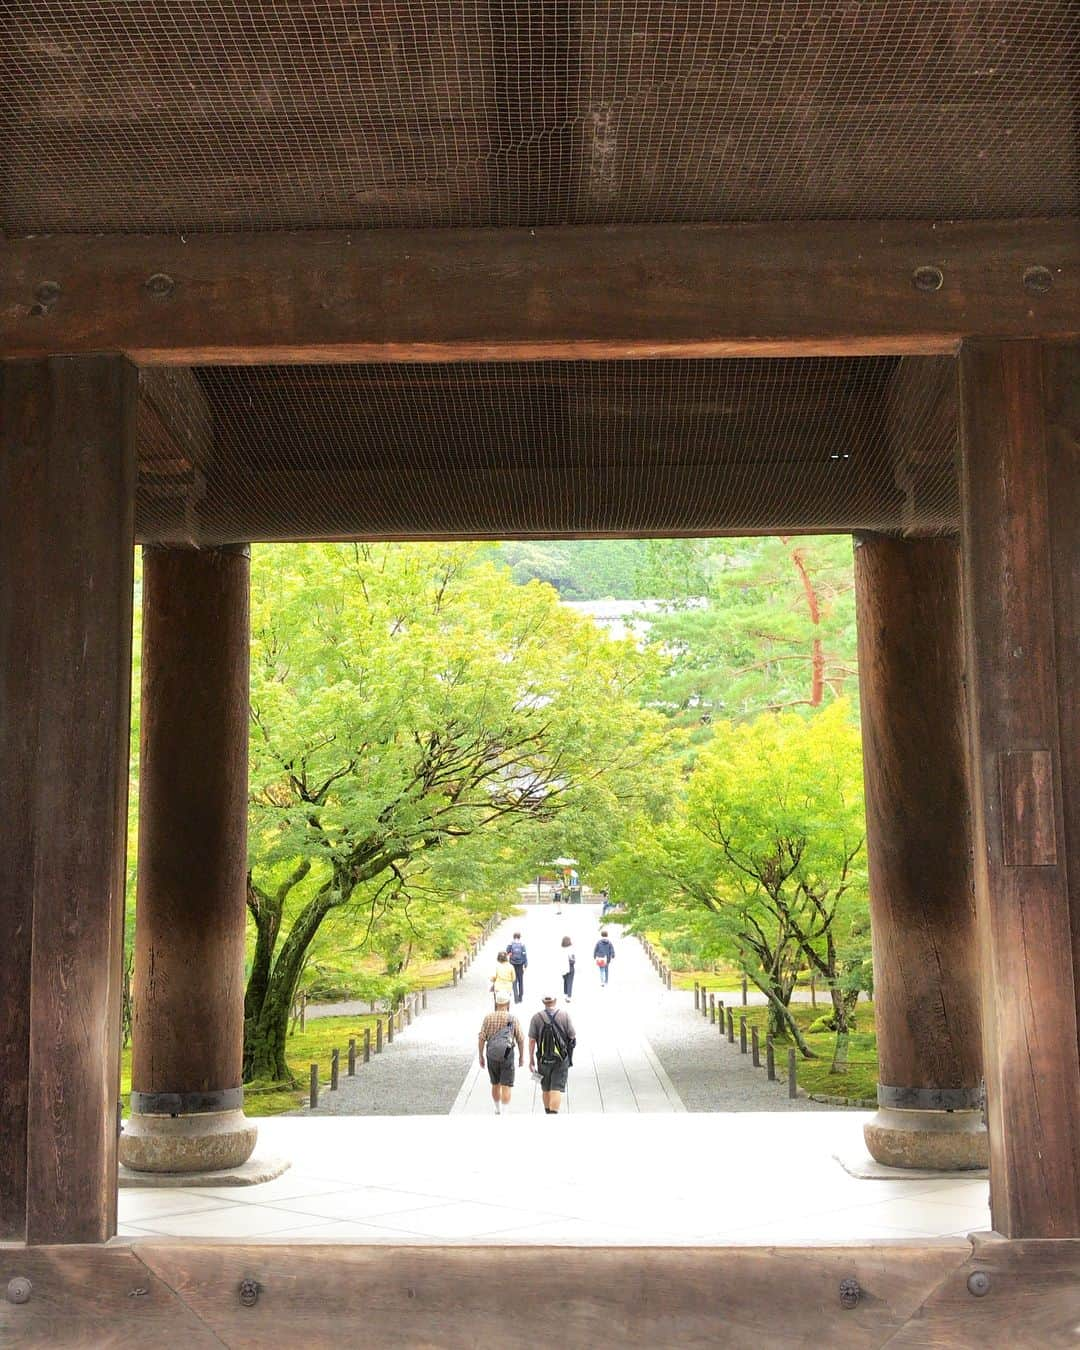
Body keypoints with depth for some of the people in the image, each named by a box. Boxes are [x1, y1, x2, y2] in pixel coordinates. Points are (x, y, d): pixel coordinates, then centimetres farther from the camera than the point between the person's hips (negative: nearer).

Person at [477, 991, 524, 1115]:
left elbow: (481, 1038, -3)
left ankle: (498, 1110, 35)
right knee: (506, 1086, -2)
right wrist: (522, 1056, 9)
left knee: (495, 1085, 19)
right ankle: (505, 1114, -10)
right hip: (507, 1056, -3)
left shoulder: (488, 1017, -3)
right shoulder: (513, 1018, -7)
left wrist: (481, 1056, 7)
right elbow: (520, 1039, -3)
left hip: (491, 1056, 3)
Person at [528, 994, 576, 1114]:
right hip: (561, 1059, -2)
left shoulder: (536, 1017, -3)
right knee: (557, 1089, -5)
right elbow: (573, 1037, -3)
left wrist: (531, 1060, 2)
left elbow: (532, 1040, -5)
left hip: (543, 1059, 2)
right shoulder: (564, 1015, -5)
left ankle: (548, 1113, 34)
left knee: (546, 1089, 18)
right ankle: (553, 1114, -19)